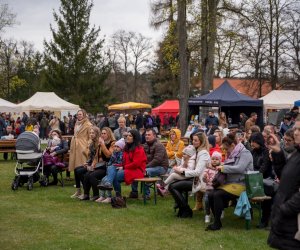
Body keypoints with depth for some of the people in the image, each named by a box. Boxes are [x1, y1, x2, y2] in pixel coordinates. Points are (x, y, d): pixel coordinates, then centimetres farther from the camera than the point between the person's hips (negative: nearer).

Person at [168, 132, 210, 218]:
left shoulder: (203, 154, -15)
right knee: (173, 185, -5)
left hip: (198, 181, -9)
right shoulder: (197, 151, 15)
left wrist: (182, 171, -16)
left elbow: (197, 172, -22)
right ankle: (182, 209, 4)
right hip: (194, 178, 9)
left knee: (172, 187, -16)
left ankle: (187, 211, -5)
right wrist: (180, 169, -3)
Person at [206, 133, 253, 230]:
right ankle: (216, 220, -3)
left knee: (218, 195, -26)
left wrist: (223, 168, -13)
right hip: (230, 183, 8)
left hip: (241, 184, -8)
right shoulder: (232, 154, 19)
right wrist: (221, 169, 1)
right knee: (211, 195, -12)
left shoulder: (245, 153, -6)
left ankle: (217, 223, -17)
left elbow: (239, 168, -20)